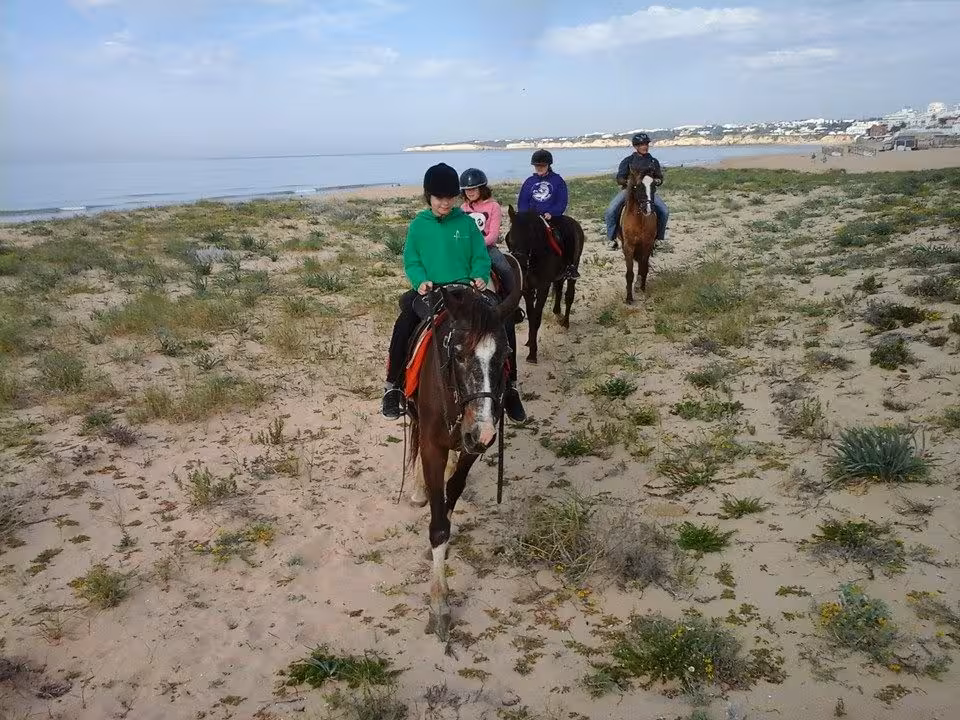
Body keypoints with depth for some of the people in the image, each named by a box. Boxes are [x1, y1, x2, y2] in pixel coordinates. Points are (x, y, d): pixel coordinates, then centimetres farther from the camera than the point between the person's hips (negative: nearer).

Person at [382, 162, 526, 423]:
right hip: (429, 291, -1)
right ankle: (393, 387, -14)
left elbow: (481, 258, 6)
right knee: (405, 324, -30)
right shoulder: (418, 225, 4)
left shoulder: (466, 223, 4)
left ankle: (509, 386, -1)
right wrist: (421, 281, -16)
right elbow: (411, 262, 4)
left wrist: (480, 277, -14)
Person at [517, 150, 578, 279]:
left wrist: (551, 213, -19)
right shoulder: (529, 182, 12)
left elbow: (562, 202, -3)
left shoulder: (557, 180, 4)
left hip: (553, 217, -2)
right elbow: (522, 202, 10)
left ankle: (571, 266, -10)